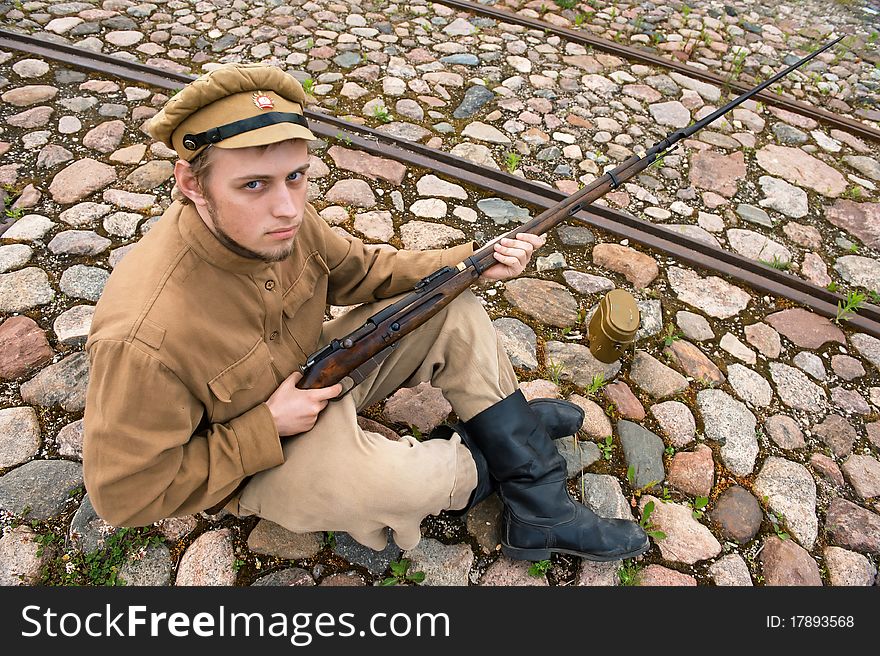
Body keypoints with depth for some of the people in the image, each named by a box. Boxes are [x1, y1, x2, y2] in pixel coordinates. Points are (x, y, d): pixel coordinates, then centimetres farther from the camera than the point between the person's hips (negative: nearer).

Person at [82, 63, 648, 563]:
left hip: (314, 372, 7)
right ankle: (472, 466, 4)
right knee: (379, 477, -37)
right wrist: (267, 428, -26)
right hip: (248, 466, -6)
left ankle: (543, 514, 2)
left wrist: (471, 263, -11)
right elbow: (125, 495, -22)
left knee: (455, 311, -6)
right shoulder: (144, 340, -36)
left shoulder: (283, 219, -18)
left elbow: (360, 269, 1)